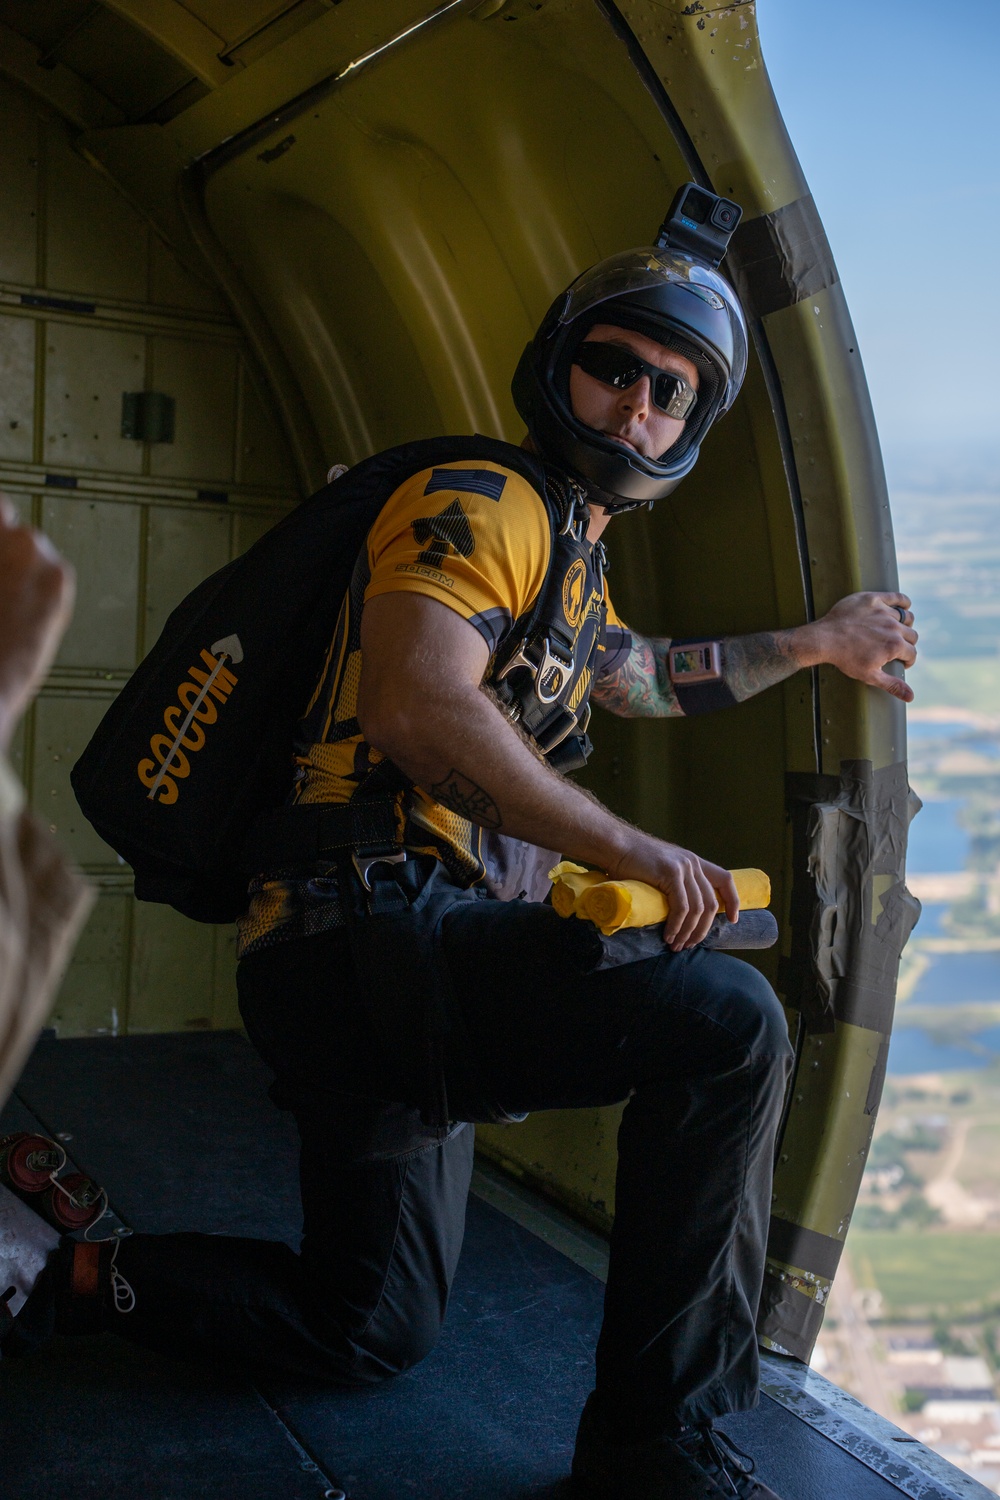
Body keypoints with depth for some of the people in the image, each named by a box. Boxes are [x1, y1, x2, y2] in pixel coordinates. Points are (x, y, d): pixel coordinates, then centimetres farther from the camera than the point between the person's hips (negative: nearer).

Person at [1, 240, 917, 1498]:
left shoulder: (571, 564, 24)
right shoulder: (484, 500, -8)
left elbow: (648, 679, 43)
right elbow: (419, 708, -25)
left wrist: (814, 644, 48)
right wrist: (629, 851, -21)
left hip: (375, 970, 10)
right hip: (375, 924, -10)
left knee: (370, 1335, 20)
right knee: (729, 1022, -23)